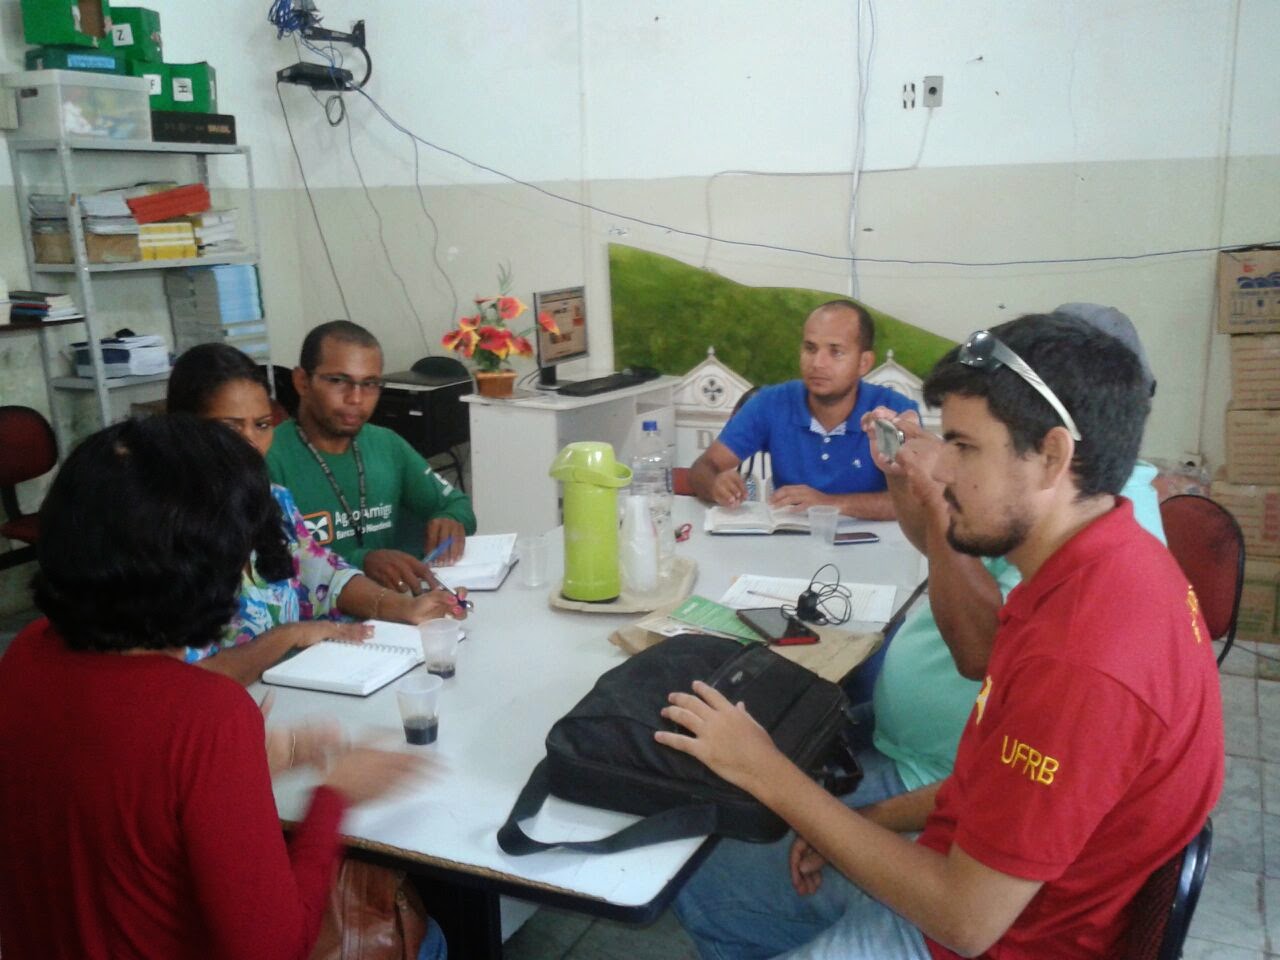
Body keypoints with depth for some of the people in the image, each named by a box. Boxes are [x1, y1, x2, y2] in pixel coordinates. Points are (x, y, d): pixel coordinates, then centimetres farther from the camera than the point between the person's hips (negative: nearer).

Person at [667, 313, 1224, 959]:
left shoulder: (1081, 663, -34)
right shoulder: (1120, 562, -3)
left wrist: (769, 776, -20)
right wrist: (870, 820, 3)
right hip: (978, 873, 9)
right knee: (698, 881, 16)